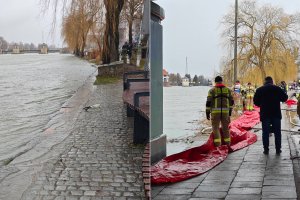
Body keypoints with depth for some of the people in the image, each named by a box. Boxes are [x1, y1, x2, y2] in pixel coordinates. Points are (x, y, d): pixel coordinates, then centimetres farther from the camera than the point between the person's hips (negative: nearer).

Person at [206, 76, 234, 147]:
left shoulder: (212, 90, -1)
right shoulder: (228, 90, 10)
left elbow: (208, 102, -4)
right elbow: (231, 101, 13)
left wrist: (207, 112, 2)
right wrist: (230, 111, 22)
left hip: (215, 112, -3)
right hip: (225, 111, 3)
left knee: (216, 127, 3)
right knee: (225, 127, 14)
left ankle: (217, 143, -5)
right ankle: (227, 143, 20)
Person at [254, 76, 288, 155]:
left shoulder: (259, 90, -1)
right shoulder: (277, 88, -3)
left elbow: (255, 102, 2)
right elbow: (285, 98, 2)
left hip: (265, 114, 0)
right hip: (276, 114, 0)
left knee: (265, 132, 5)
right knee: (277, 132, 8)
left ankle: (266, 149, 5)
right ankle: (278, 149, 10)